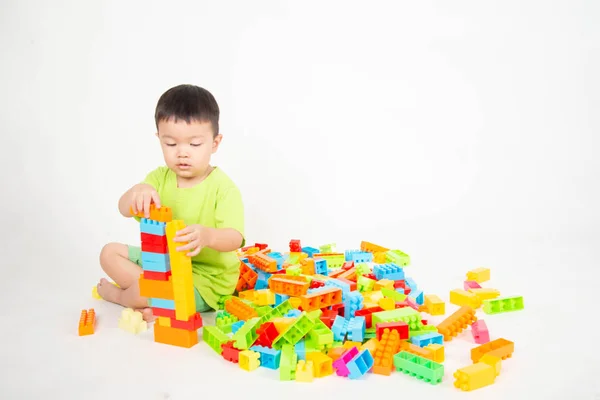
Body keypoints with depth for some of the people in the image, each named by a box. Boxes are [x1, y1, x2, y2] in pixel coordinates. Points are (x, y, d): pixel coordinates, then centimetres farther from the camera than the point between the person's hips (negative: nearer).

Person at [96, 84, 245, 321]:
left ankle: (119, 295, 6)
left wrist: (207, 235, -53)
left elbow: (234, 238, -29)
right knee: (110, 253, 5)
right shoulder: (160, 178, -1)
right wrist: (137, 191, -37)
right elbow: (124, 210, -12)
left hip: (206, 277, -7)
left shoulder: (223, 187, -19)